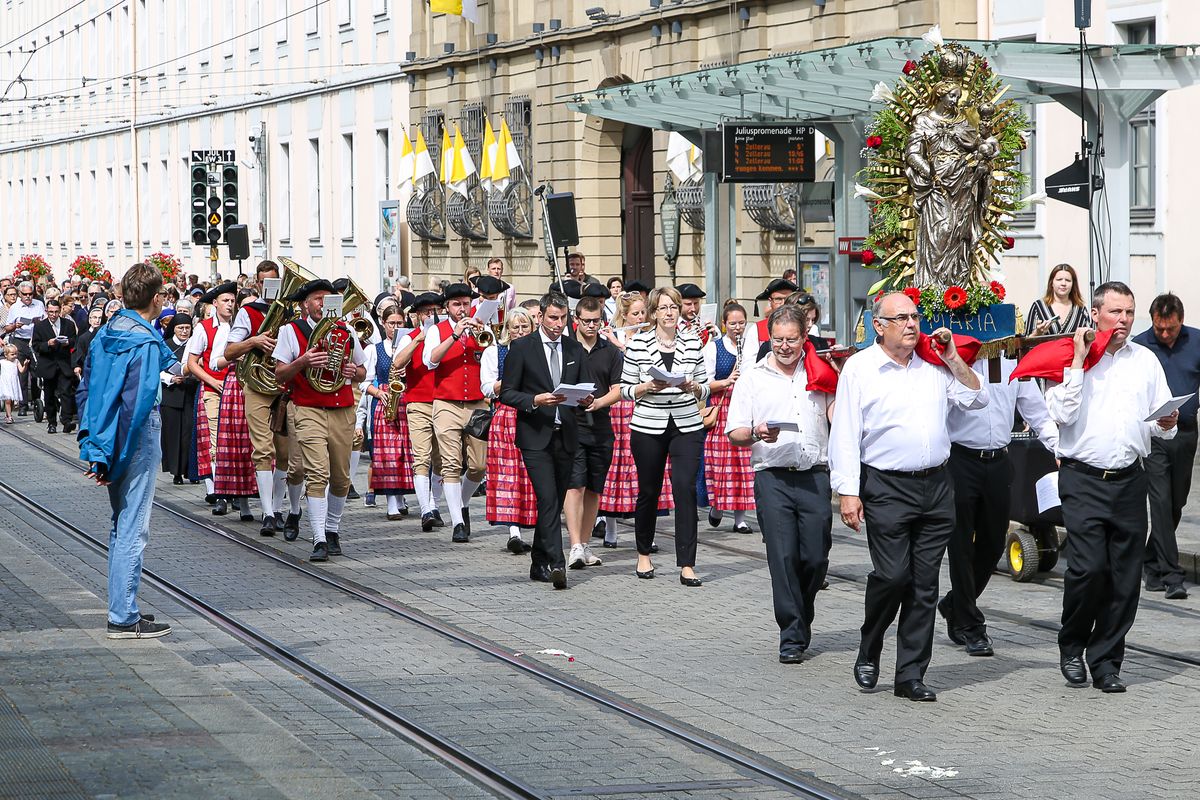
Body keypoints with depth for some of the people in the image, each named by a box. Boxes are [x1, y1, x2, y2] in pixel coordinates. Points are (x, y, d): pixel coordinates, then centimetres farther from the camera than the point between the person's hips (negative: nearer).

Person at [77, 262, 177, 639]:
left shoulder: (105, 334, 7)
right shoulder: (146, 343, -18)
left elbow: (84, 390, 11)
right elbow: (135, 405, -22)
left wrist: (91, 445, 14)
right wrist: (113, 460, -17)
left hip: (106, 441, 8)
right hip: (137, 441, -8)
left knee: (121, 526, 18)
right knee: (132, 530, -3)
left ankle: (122, 607, 25)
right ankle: (124, 618, 0)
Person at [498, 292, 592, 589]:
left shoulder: (575, 349, 12)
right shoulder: (522, 349, -2)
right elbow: (507, 393, -3)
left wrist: (585, 399, -5)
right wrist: (535, 400, -19)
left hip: (566, 435, 5)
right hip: (536, 437, -5)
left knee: (554, 503, 9)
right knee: (548, 499, -16)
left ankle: (539, 564, 20)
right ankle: (556, 564, -22)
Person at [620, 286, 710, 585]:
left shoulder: (693, 343, 5)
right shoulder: (637, 344, 0)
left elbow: (704, 389, 10)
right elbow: (625, 389, 2)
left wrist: (692, 387, -11)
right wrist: (649, 386, -15)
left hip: (687, 427, 1)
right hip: (648, 427, -1)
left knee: (685, 488, -11)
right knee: (648, 491, 9)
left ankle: (686, 564, -10)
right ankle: (644, 554, 31)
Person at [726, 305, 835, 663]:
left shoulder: (820, 372, 13)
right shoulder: (752, 378, 10)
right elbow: (734, 432, 6)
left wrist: (840, 376, 1)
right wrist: (757, 434, -13)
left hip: (815, 475, 1)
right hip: (773, 476, -1)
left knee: (816, 558, -1)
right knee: (783, 557, -7)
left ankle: (801, 618, 23)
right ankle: (792, 636, -1)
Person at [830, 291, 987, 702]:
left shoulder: (934, 366, 13)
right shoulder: (859, 368, 0)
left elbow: (976, 398, 18)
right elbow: (844, 435, -3)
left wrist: (953, 359, 6)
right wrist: (848, 493, -9)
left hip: (936, 487, 4)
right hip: (886, 488, -4)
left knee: (925, 584, 3)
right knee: (892, 575, -12)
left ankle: (911, 675, 9)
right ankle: (868, 653, 13)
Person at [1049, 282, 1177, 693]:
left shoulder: (1146, 361, 13)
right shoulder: (1070, 358, 1)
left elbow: (1163, 422, 15)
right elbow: (1063, 414, -11)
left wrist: (1166, 424, -8)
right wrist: (1079, 362, -13)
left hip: (1130, 479, 4)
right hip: (1084, 478, -4)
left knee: (1125, 575, 2)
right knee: (1088, 566, -15)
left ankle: (1105, 660, 13)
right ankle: (1072, 645, 8)